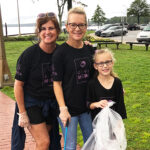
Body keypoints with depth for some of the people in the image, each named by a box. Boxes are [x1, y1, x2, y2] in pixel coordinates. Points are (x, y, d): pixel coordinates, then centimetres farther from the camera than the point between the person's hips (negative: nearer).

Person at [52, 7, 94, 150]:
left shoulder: (90, 49, 2)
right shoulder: (60, 52, -13)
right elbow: (57, 83, -12)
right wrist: (63, 109, -16)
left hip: (87, 106, 5)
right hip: (68, 108, -5)